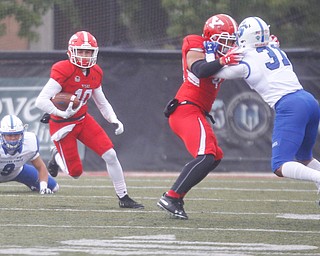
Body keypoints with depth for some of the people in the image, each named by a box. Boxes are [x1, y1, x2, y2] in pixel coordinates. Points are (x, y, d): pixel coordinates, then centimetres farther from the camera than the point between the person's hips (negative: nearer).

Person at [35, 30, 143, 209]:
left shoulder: (95, 73, 0)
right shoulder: (63, 71, -23)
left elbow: (102, 102, 14)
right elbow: (41, 101, -26)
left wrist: (114, 120, -1)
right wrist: (62, 113, -37)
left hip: (83, 120, 6)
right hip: (62, 126, -6)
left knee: (110, 155, -8)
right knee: (76, 172, 0)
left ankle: (124, 198, 4)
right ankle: (58, 157, 35)